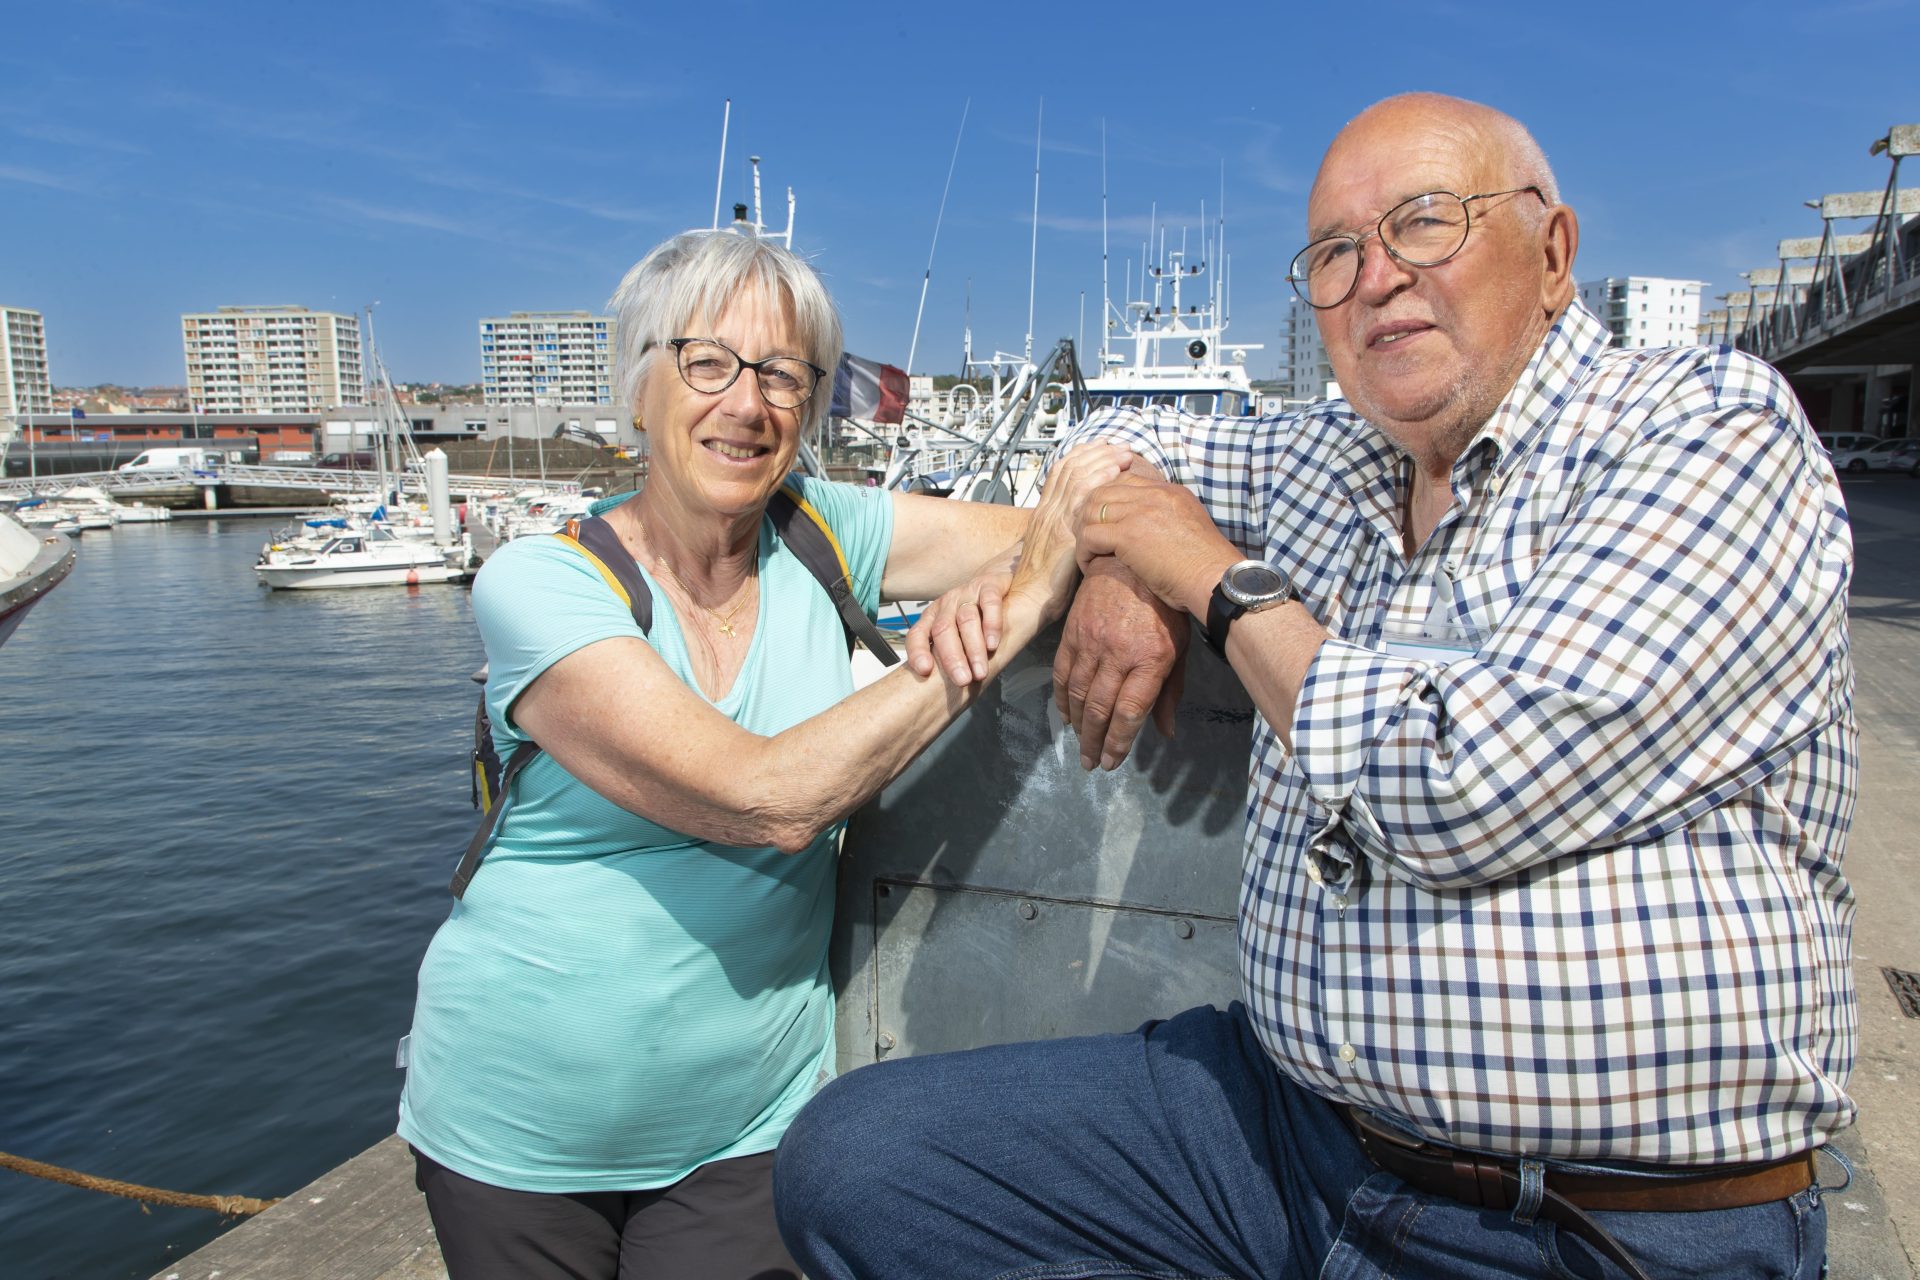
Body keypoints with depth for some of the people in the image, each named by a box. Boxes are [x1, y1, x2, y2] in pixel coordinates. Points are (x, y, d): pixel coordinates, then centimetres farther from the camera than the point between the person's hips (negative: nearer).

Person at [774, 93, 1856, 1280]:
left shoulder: (1711, 424, -10)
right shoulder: (1332, 460, 9)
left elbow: (1469, 788, -23)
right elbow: (1122, 444, 26)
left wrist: (1220, 576, -8)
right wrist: (1121, 574, 3)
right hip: (1287, 1106, 7)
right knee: (850, 1159, -5)